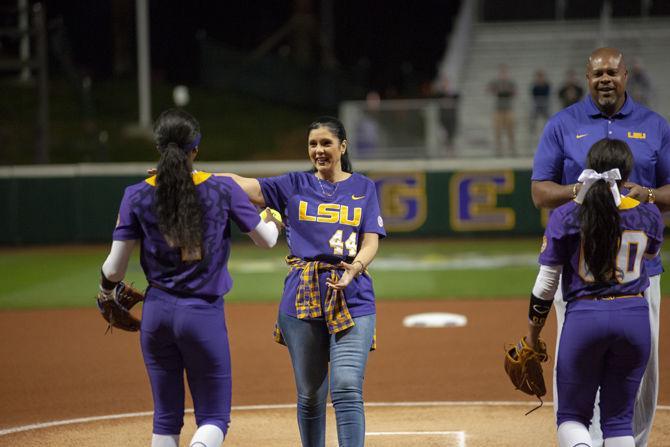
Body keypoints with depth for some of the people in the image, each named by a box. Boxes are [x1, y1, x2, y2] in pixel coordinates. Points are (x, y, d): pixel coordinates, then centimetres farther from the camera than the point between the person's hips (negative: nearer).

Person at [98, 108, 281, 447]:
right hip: (204, 314, -2)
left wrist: (105, 291, 22)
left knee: (166, 417, 14)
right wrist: (273, 220, 30)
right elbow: (266, 240, 7)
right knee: (213, 417, 4)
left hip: (156, 313, 2)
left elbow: (114, 269, -1)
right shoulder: (222, 189, -6)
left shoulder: (137, 196, -3)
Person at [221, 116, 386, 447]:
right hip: (302, 298, 2)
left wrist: (355, 267, -20)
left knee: (347, 391, -14)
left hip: (352, 298, -1)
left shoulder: (363, 187, 11)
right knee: (309, 395, 7)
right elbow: (239, 184, 2)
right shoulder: (295, 185, 11)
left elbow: (371, 241, 3)